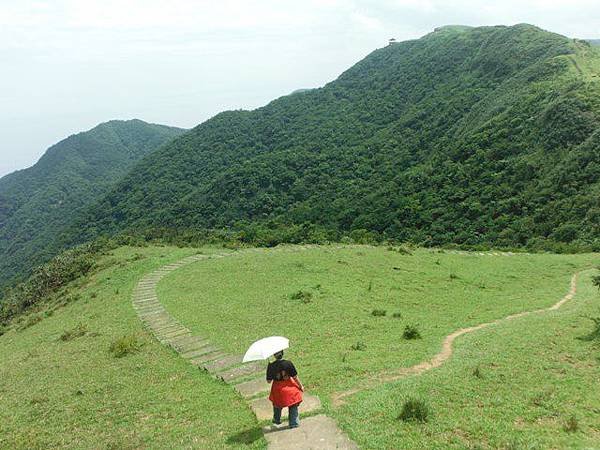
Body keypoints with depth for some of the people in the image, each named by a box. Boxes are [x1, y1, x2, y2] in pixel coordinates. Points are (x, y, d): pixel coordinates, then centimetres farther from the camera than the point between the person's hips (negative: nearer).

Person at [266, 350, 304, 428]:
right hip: (289, 387, -2)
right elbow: (295, 377, -13)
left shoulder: (271, 366, -18)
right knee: (293, 406, 18)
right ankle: (294, 423, 25)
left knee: (277, 404, 28)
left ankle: (277, 420, 48)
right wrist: (301, 386, 2)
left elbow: (269, 381, -9)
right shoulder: (288, 363, -20)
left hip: (277, 389, 2)